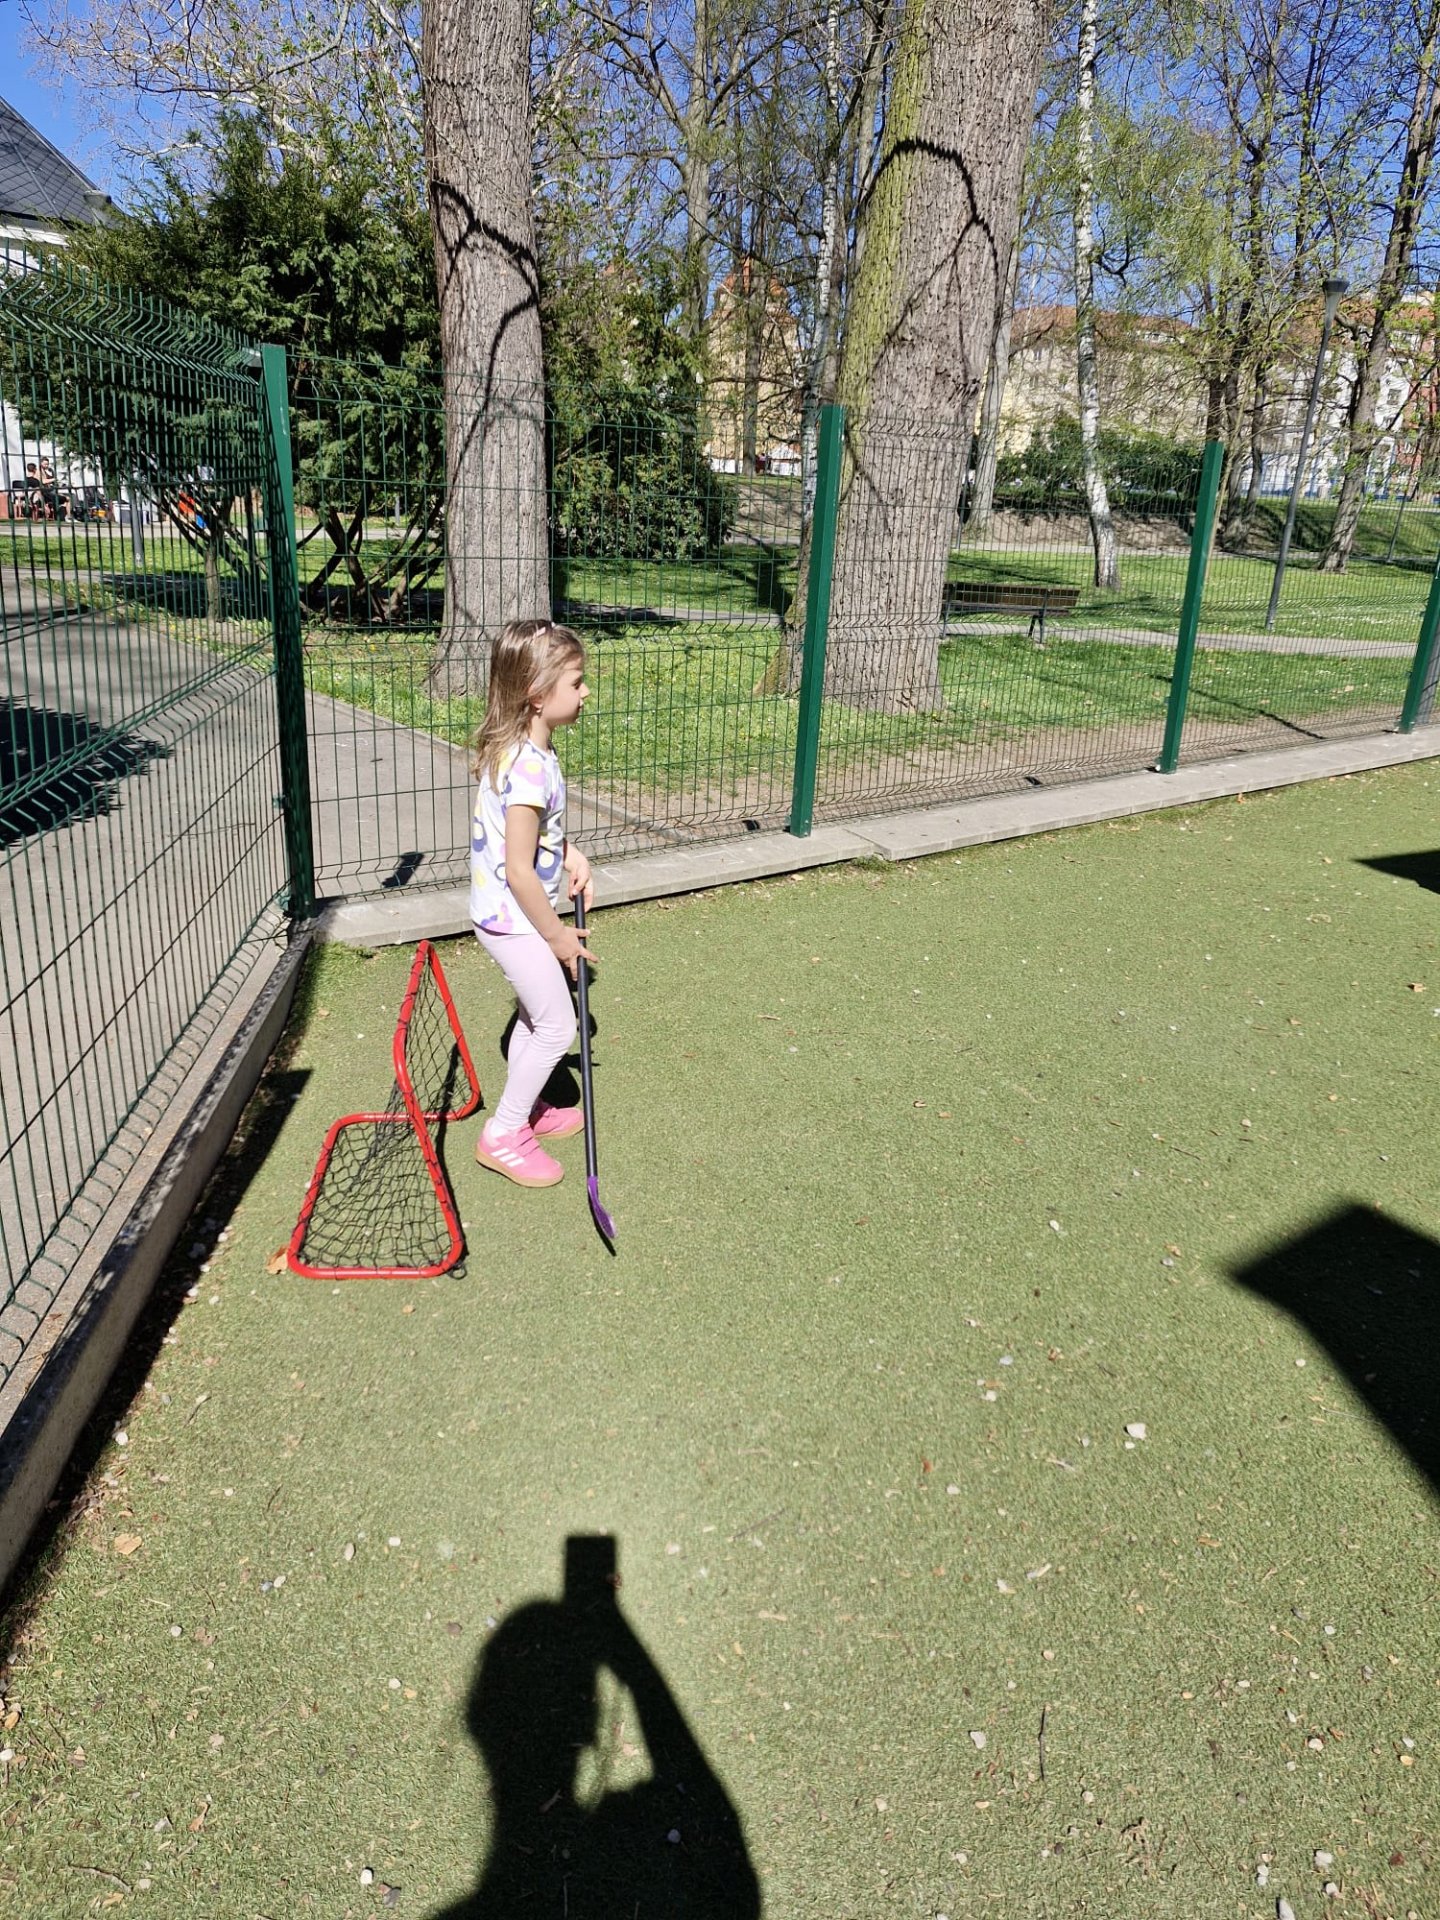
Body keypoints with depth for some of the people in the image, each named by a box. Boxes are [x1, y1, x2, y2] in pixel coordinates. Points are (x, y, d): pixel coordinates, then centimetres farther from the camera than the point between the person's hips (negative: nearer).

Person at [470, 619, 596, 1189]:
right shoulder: (529, 768, -29)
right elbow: (519, 872, -26)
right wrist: (557, 935, -14)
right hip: (514, 918, -10)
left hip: (505, 913, 10)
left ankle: (523, 1111, 41)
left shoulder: (522, 748, 1)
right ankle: (501, 1137, 15)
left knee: (535, 1015, 23)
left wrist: (570, 854, 3)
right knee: (558, 1026, 1)